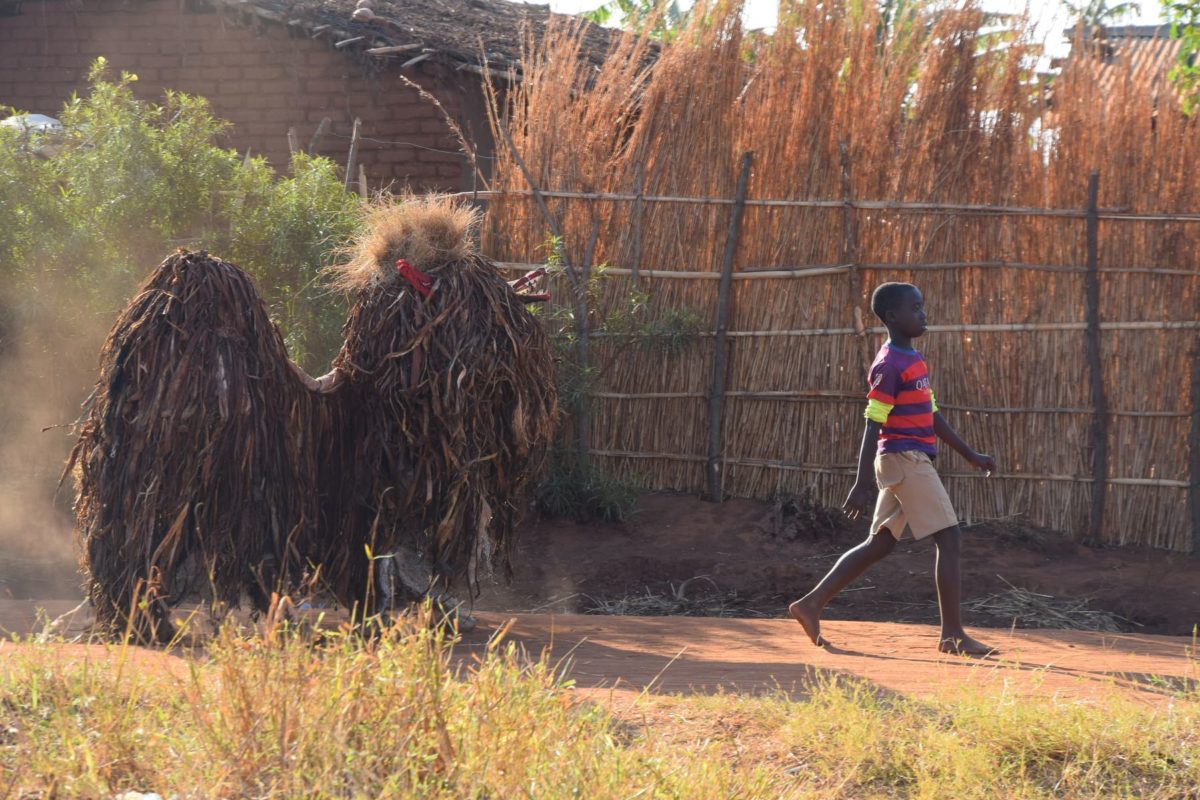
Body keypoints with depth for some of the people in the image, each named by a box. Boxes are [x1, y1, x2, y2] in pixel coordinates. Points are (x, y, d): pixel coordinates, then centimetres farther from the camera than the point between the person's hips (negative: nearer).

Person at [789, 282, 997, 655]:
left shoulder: (915, 361, 16)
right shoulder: (890, 365, -14)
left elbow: (932, 416, 23)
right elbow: (873, 426, -17)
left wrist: (971, 455, 23)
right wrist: (862, 484, -20)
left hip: (910, 462, 10)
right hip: (905, 459, -10)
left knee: (879, 544, 12)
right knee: (948, 538, -8)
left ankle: (812, 604, 13)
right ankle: (953, 634, -5)